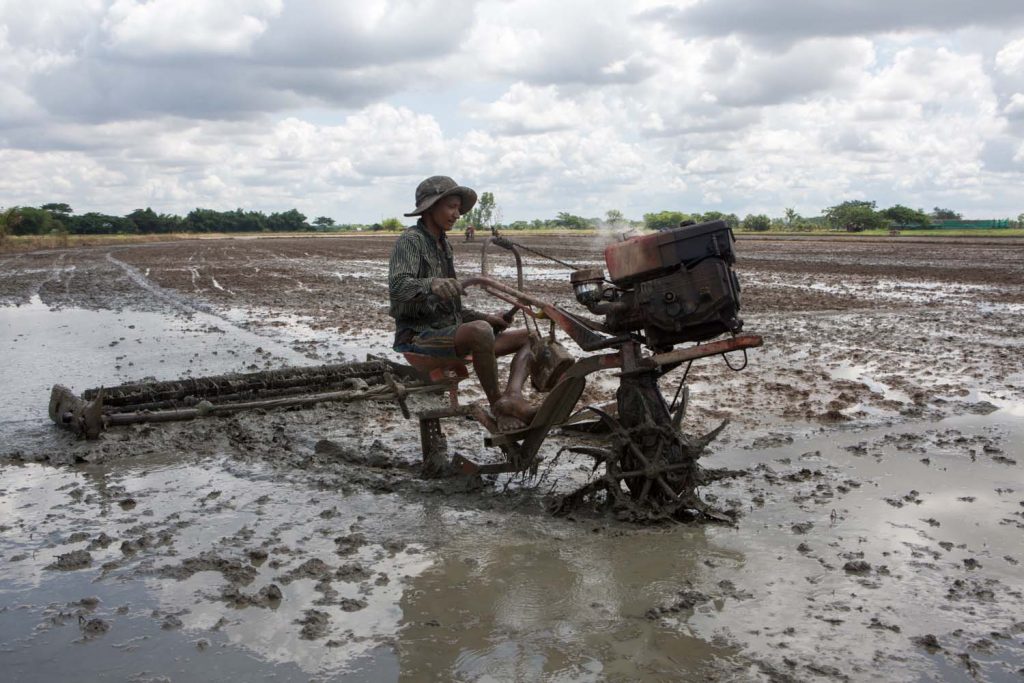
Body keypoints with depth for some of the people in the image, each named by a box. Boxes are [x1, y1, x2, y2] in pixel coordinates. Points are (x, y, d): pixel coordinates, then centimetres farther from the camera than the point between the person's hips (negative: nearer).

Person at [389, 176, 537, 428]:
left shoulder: (442, 246, 20)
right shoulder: (411, 240, -6)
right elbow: (397, 287, -26)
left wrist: (484, 318, 9)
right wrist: (431, 284, -46)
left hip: (448, 333, 9)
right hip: (418, 338, -9)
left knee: (529, 337, 0)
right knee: (480, 331, -38)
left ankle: (513, 396, -27)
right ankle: (497, 405, -22)